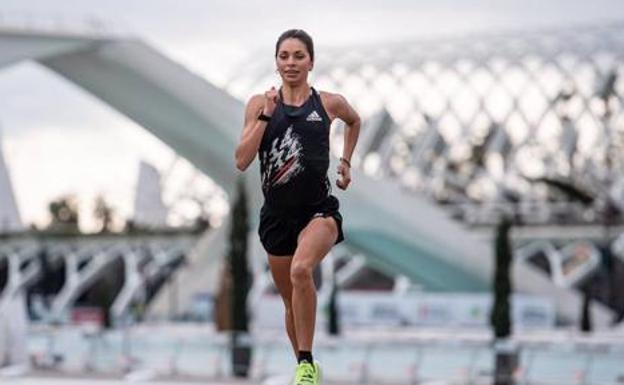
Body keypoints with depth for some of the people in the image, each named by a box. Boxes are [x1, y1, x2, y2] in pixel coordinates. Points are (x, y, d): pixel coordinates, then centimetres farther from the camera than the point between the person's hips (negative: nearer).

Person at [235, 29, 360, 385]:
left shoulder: (330, 103, 1)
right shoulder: (260, 104, 1)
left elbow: (355, 121, 25)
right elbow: (242, 161, -9)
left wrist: (346, 161, 17)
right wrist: (266, 114, -12)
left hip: (320, 210, -3)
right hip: (278, 213, 3)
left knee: (301, 269, -32)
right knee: (291, 302, 13)